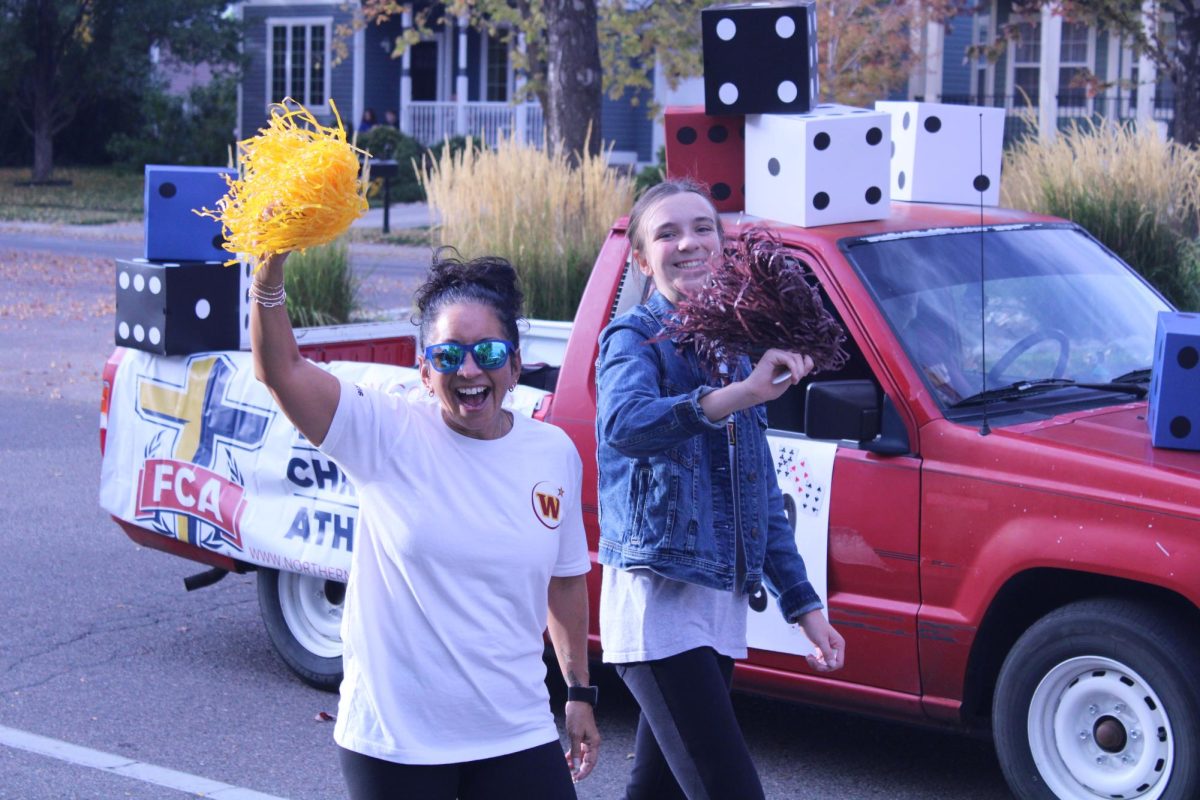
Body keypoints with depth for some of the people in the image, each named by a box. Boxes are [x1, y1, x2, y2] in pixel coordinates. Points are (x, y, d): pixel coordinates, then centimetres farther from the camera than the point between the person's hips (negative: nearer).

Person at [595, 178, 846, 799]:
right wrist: (742, 394, -44)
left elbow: (762, 495, 20)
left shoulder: (735, 347, 15)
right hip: (658, 600, -7)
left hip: (722, 604, 7)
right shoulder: (635, 338, -6)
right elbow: (624, 424, -31)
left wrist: (803, 604, 16)